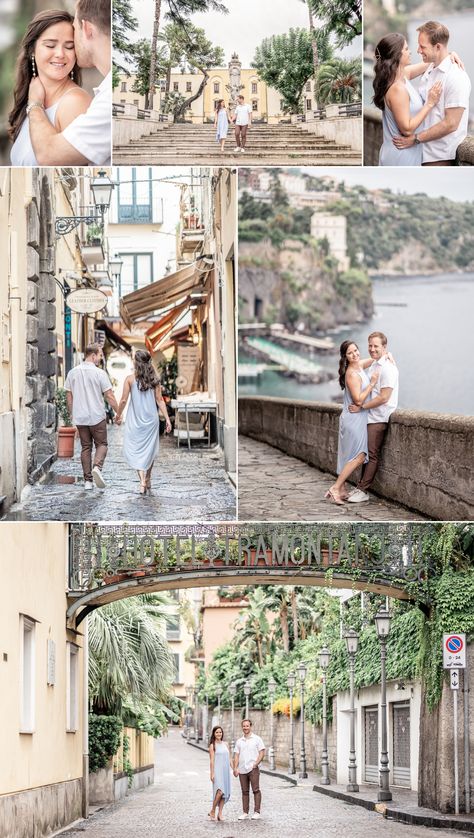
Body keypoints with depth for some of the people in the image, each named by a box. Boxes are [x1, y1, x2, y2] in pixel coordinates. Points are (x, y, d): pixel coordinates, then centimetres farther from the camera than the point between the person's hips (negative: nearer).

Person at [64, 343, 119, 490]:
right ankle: (97, 467, -19)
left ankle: (88, 480, 8)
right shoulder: (100, 373, -10)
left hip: (80, 418, 4)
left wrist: (72, 415, 20)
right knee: (101, 445, 8)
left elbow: (69, 397, 10)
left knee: (85, 447, 10)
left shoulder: (72, 373, 4)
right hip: (97, 417, -4)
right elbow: (109, 396, -10)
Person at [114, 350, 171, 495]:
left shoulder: (130, 379, -7)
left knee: (135, 450, 1)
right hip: (151, 420, 3)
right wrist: (167, 419, 1)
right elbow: (160, 400, -1)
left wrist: (118, 415, 10)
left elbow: (124, 400, -5)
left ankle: (142, 480, -18)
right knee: (149, 450, 15)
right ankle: (147, 481, 26)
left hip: (135, 420, -3)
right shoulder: (154, 379, 0)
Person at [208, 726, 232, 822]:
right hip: (217, 770, -6)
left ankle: (220, 813, 8)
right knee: (220, 791, -18)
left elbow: (229, 759, 16)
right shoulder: (212, 745, -1)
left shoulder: (225, 745, 13)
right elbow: (212, 760, -5)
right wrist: (212, 773, -11)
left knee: (225, 792, 3)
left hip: (226, 771, 6)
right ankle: (212, 811, -6)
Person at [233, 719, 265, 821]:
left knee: (256, 790, -8)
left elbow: (262, 753, -2)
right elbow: (236, 755, 12)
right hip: (242, 770, 4)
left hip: (253, 769, -4)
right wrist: (235, 768, 0)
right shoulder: (239, 741, 15)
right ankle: (245, 813, 10)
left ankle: (257, 812, -6)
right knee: (245, 791, 7)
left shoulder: (257, 739, 3)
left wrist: (256, 764, -13)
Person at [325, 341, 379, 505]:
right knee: (359, 456, -12)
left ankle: (342, 489, 15)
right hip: (354, 419, -9)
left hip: (357, 419, 9)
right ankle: (335, 488, -12)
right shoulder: (352, 374, -19)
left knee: (349, 457, 11)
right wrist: (372, 383, -21)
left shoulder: (359, 365, 7)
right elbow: (358, 400, -23)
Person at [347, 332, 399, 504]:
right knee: (366, 453, 10)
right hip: (369, 417, 9)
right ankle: (361, 488, 13)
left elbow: (383, 397, -20)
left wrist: (361, 407, -16)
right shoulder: (373, 365, 15)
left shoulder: (387, 368, -15)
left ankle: (362, 491, -5)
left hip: (378, 418, -9)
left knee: (372, 455, -6)